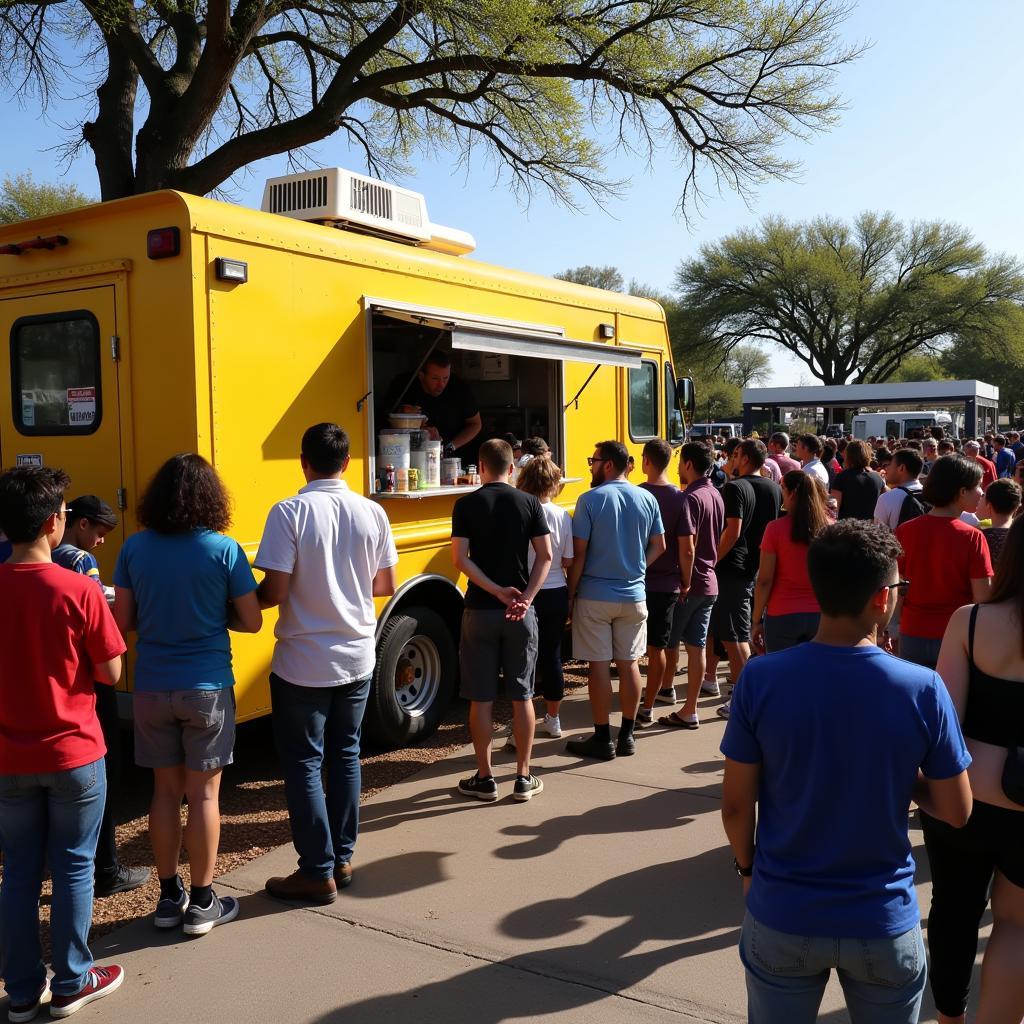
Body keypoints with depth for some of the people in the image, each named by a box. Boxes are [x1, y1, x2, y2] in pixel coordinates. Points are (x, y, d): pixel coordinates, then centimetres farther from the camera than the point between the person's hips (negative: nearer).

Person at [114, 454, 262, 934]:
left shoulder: (135, 548, -3)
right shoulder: (224, 550, -11)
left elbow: (122, 621, 1)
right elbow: (251, 621, -6)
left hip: (152, 689, 3)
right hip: (206, 688, -3)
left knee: (165, 790, 15)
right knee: (203, 793, 7)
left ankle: (168, 897, 25)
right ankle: (201, 903, 16)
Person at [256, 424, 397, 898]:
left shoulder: (289, 512, -15)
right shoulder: (372, 513, -2)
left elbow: (274, 592, -17)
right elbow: (385, 585, 4)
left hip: (303, 663, -4)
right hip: (357, 658, 5)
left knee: (304, 763, 8)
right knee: (345, 755, 18)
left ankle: (318, 872, 15)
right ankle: (342, 858, 28)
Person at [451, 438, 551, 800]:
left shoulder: (466, 504, -3)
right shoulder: (529, 503, 1)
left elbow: (460, 558, -12)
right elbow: (545, 556, -5)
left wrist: (497, 591, -12)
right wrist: (525, 597, -9)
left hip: (480, 610, -1)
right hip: (521, 611, 2)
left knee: (481, 698, 7)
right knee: (522, 696, 10)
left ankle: (484, 778, 15)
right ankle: (523, 777, 16)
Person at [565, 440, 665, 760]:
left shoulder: (590, 500, -11)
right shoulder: (647, 499, 3)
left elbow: (579, 553, -11)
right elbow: (658, 547, 7)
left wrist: (570, 593, -4)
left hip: (595, 596, -4)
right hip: (634, 595, 4)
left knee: (599, 665, 3)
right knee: (629, 663, 12)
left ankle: (602, 739, 10)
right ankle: (627, 735, 20)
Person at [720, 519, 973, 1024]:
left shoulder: (760, 679, -17)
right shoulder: (923, 689, -17)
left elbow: (736, 804, -9)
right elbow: (956, 811, -7)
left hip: (782, 915, 0)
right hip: (884, 921, 0)